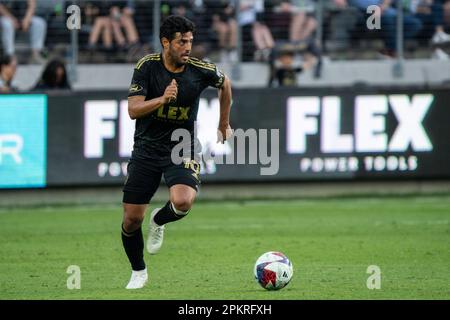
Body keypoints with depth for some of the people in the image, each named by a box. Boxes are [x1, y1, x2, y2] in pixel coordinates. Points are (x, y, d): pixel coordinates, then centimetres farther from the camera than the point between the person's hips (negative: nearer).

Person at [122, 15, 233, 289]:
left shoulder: (201, 70, -8)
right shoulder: (147, 67, -10)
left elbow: (225, 83, 15)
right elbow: (133, 110, -16)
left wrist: (225, 125, 22)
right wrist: (162, 99, -33)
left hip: (182, 148, 0)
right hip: (146, 149, 0)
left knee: (182, 202, -29)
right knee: (132, 219, -1)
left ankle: (158, 222, 8)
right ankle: (138, 272, 26)